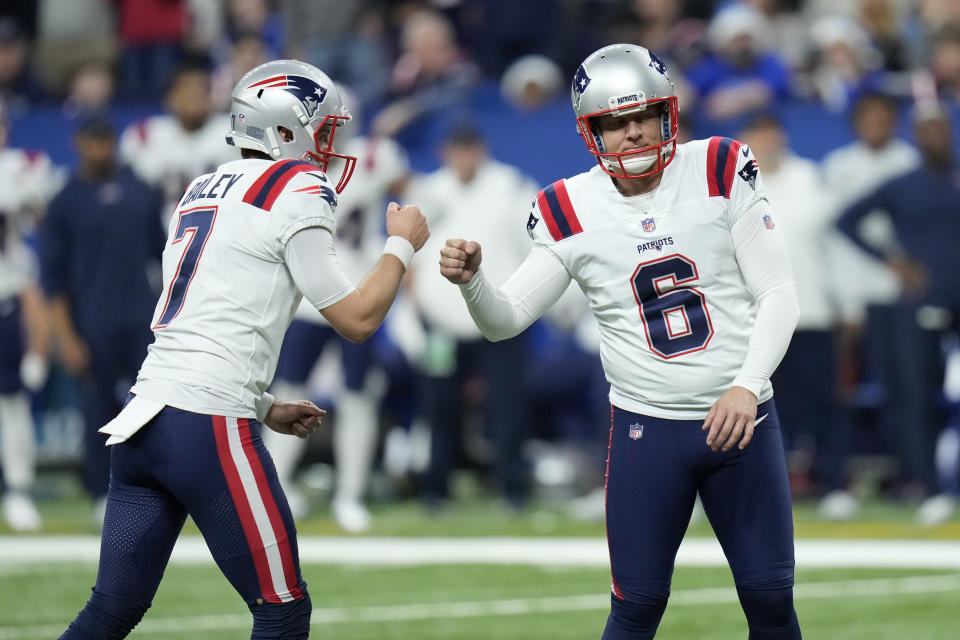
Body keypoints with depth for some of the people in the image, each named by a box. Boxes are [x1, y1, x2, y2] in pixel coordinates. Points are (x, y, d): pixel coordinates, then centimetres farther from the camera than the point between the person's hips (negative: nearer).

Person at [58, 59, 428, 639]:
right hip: (210, 425, -8)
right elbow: (356, 319, -3)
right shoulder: (299, 194, -4)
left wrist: (266, 410, 28)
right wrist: (403, 245, 12)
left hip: (143, 416, 8)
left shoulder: (202, 192, 21)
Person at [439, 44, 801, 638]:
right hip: (646, 428, 0)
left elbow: (778, 294, -6)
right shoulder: (570, 210, -2)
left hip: (742, 418, 0)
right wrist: (471, 279, -22)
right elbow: (507, 319, 1)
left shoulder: (720, 172, -5)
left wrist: (747, 386, -19)